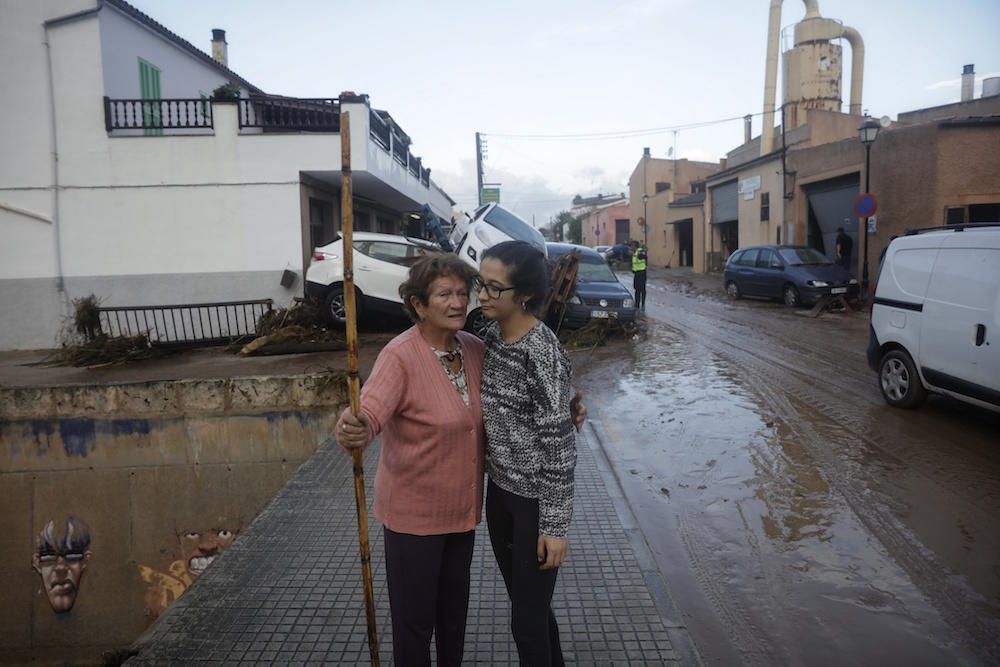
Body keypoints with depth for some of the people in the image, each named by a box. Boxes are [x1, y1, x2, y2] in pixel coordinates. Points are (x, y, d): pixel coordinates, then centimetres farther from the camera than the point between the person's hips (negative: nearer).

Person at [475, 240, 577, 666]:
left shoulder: (543, 355, -23)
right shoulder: (492, 335, 0)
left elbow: (560, 446, -20)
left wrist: (554, 525, -17)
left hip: (536, 499, -7)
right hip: (500, 489, 8)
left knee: (527, 619, 8)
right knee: (525, 604, 24)